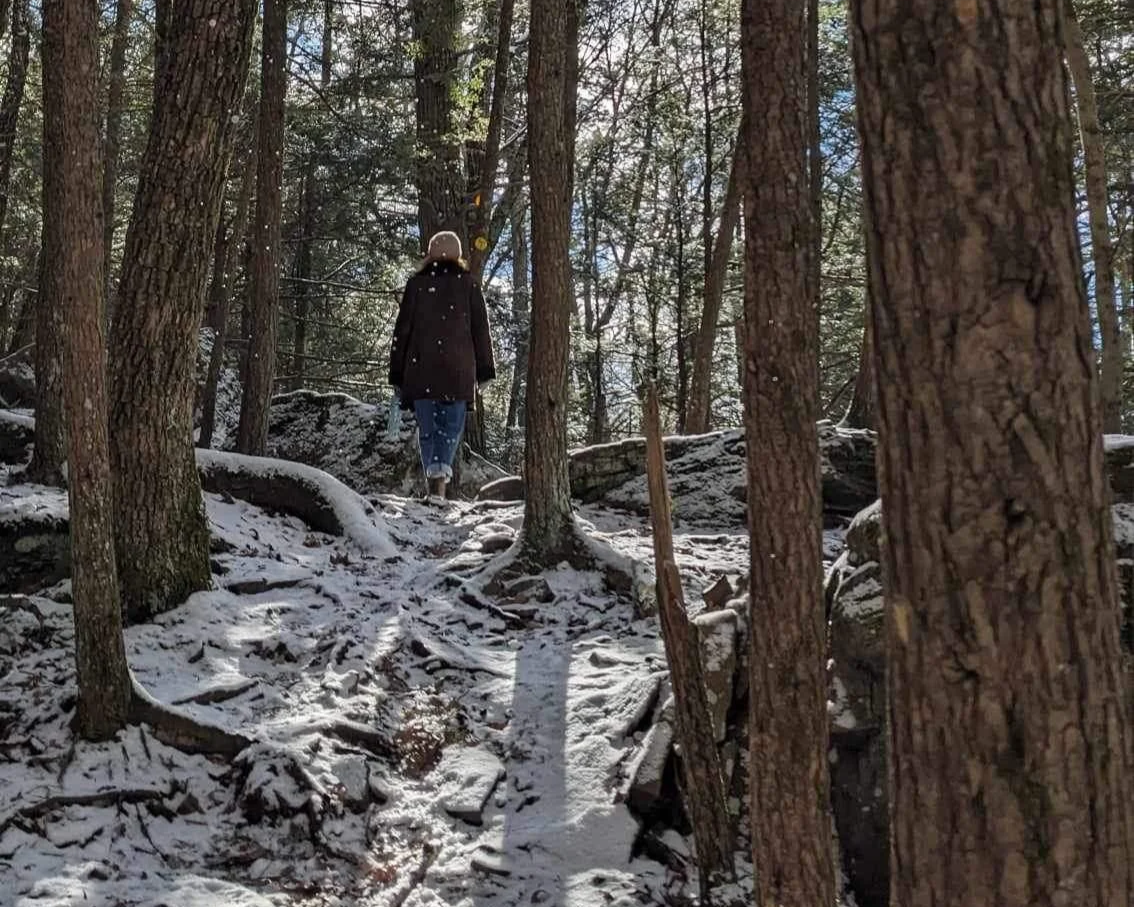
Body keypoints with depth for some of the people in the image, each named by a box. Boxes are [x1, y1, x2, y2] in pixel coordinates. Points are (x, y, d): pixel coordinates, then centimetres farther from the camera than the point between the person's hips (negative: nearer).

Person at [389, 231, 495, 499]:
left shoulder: (416, 283, 9)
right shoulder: (468, 283, 8)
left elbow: (402, 329, 8)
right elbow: (480, 329, 7)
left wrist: (397, 375, 12)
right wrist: (483, 371, 11)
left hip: (420, 369, 1)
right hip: (458, 369, -1)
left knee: (427, 429, 6)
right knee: (452, 426, 3)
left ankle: (433, 475, -5)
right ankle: (441, 471, -19)